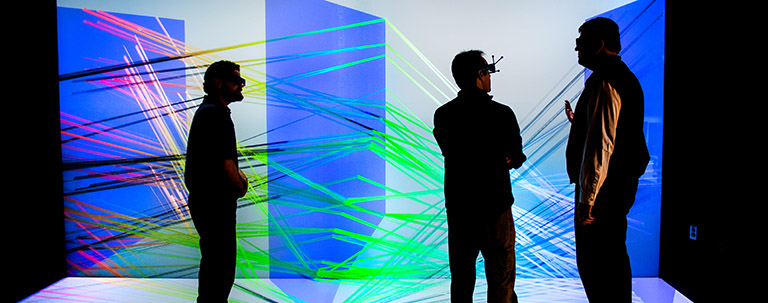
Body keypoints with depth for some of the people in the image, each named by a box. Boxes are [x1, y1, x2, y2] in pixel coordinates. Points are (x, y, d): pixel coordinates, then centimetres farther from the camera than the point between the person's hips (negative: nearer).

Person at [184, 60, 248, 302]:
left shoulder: (206, 110, 16)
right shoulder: (216, 114, -18)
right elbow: (226, 166, -23)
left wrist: (239, 174, 8)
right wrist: (240, 187, -5)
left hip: (203, 199, 11)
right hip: (216, 203, -11)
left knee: (212, 260, 22)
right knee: (222, 266, -5)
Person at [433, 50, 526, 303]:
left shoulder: (442, 115, -2)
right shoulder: (501, 114, -13)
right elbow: (516, 158, -1)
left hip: (457, 207, 4)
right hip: (495, 207, -4)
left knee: (461, 280, 16)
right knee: (501, 281, 9)